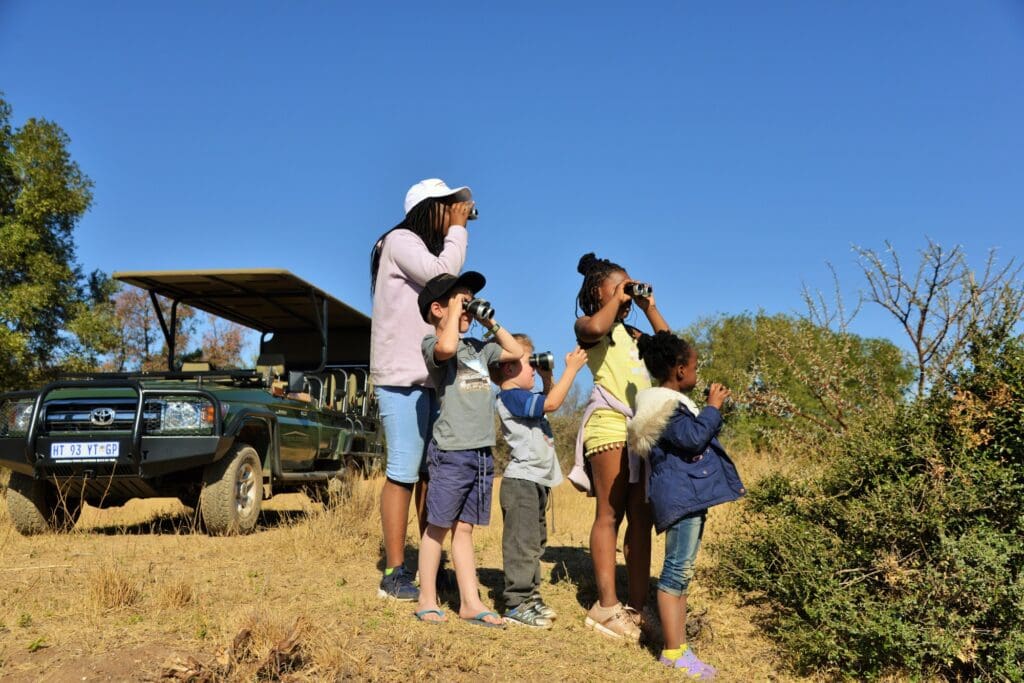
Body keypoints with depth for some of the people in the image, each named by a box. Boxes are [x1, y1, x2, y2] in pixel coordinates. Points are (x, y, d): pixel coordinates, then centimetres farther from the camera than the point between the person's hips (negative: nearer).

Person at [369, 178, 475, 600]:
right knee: (404, 471, -9)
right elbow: (443, 274, -15)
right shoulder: (400, 241, -2)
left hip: (430, 374, 9)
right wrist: (458, 229, -5)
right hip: (403, 375, -9)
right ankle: (394, 574, -4)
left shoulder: (430, 249, 23)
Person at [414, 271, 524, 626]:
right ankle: (427, 601, 13)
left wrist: (491, 323, 18)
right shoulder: (432, 342, -4)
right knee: (438, 526, 3)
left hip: (483, 451, 7)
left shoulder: (477, 347, 18)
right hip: (451, 450, -7)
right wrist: (455, 311, -14)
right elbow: (447, 347, -28)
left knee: (464, 527, 12)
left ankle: (470, 602, 15)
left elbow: (516, 351, 27)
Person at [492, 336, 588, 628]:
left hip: (536, 482, 11)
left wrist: (548, 377, 17)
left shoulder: (522, 399, 15)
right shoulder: (511, 397, -15)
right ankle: (516, 604, -2)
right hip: (521, 482, -11)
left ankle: (530, 596, 27)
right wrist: (572, 369, -16)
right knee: (522, 544, -8)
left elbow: (549, 402, 32)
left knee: (534, 544, 17)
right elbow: (552, 403, -23)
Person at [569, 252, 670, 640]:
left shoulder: (629, 331, 27)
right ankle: (607, 607, -4)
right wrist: (617, 299, -1)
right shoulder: (587, 326, 7)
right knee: (610, 515, -7)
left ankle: (637, 607, 7)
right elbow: (596, 327, -18)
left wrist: (649, 307, 18)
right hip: (610, 422, -7)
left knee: (641, 519, 3)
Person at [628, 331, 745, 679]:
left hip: (691, 494, 11)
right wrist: (713, 408, -10)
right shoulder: (663, 406, -15)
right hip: (680, 496, -11)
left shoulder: (673, 401, 18)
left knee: (681, 572, 12)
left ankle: (679, 647, 19)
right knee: (677, 571, -8)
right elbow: (694, 438, -21)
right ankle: (673, 652, -2)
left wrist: (711, 409, 16)